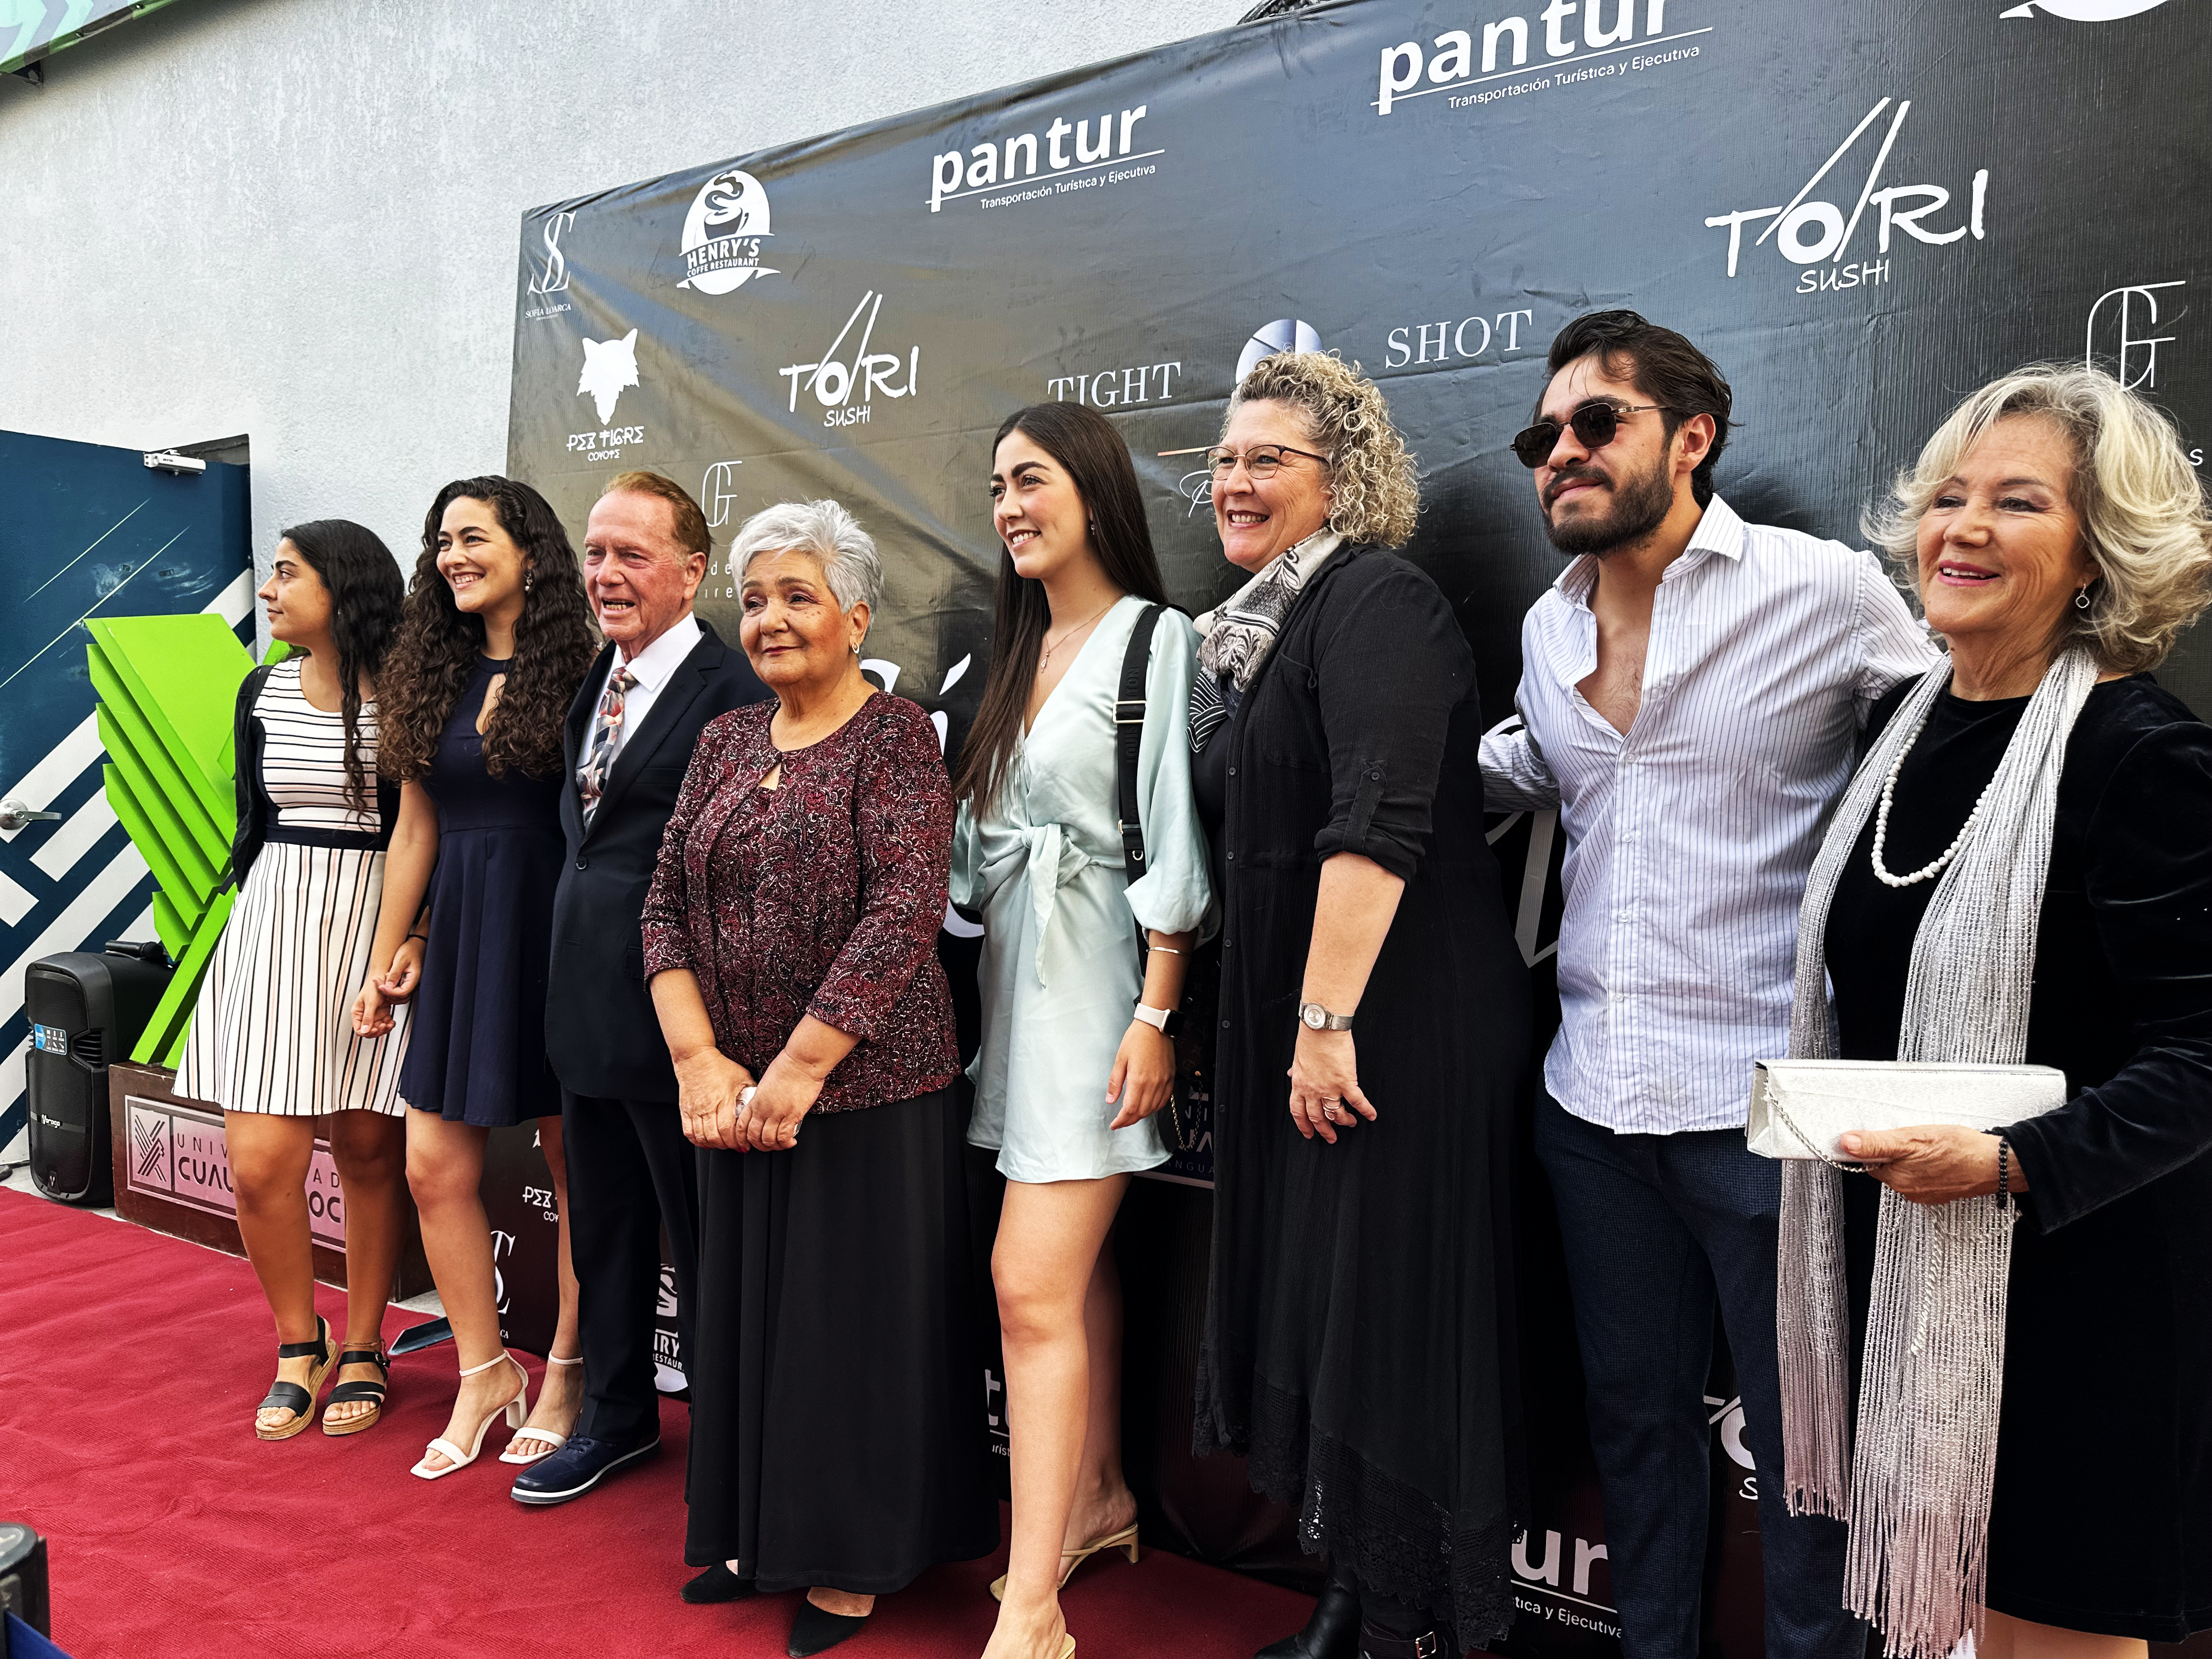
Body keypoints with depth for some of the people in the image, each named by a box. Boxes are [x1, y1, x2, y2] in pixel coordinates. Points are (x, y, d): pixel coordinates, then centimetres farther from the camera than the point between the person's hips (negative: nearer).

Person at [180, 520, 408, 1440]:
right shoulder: (264, 693, 9)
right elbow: (254, 822, 18)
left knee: (367, 1149, 5)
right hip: (279, 922, 4)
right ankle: (299, 1345, 19)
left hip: (383, 926, -4)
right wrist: (259, 912, 15)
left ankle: (362, 1349, 23)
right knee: (259, 1161, -3)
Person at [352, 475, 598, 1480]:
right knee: (433, 1167, 5)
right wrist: (387, 957, 13)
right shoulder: (434, 676, 10)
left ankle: (566, 1374, 21)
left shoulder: (577, 672, -6)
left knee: (577, 1171, 5)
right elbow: (415, 830, 13)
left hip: (554, 934, -5)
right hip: (458, 937, 6)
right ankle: (485, 1373, 22)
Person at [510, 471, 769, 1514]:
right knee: (602, 1220, 20)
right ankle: (617, 1415, 39)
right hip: (586, 995, 8)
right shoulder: (593, 682, 12)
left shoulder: (733, 688, -15)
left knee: (700, 1228, 5)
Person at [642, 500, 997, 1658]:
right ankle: (762, 1535, 35)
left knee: (853, 1318, 5)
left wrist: (797, 1072, -18)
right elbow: (667, 904, 6)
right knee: (747, 1310, 15)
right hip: (734, 1091, 6)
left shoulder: (895, 737, -9)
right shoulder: (727, 742, 9)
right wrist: (698, 1060, -7)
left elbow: (904, 914, -19)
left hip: (864, 1087, -6)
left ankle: (853, 1563, 25)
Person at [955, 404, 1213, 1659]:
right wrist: (969, 968, 11)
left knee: (1033, 1282, -11)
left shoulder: (1157, 640, -7)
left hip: (1096, 980, -7)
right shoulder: (1019, 650, 15)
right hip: (1017, 977, 7)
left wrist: (1155, 1017, -16)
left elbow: (1175, 846, -12)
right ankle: (1102, 1499, 32)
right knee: (1078, 1265, 16)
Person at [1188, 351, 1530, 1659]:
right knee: (1309, 1304, 15)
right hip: (1287, 1025, 9)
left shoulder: (1378, 604, -12)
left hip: (1393, 1026, -9)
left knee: (1384, 1321, 0)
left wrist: (1327, 1018, -25)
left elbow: (1377, 826, -23)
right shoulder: (1259, 628, 16)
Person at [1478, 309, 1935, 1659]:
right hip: (1592, 1102, 5)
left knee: (1802, 1441, 10)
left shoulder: (1826, 592, -8)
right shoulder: (1548, 629, 9)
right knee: (1635, 1409, 19)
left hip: (1766, 1105, -5)